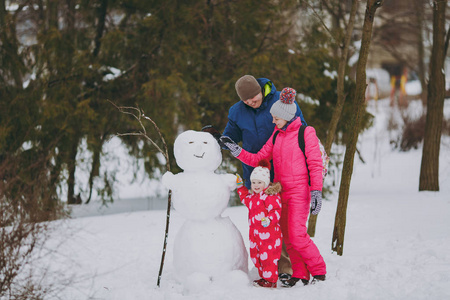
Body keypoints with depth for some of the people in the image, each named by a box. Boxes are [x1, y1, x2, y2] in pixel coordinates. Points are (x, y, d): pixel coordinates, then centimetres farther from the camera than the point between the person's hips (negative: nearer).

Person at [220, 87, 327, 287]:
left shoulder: (306, 133, -7)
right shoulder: (277, 135, 12)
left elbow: (315, 164, -9)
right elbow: (259, 159, 12)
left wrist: (316, 192, -16)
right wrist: (236, 150, 1)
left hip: (299, 192, -7)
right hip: (280, 191, 7)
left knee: (297, 235, -14)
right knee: (288, 237, 5)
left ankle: (319, 271, 0)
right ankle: (300, 274, 12)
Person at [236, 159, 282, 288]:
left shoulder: (270, 196, -13)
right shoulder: (252, 196, 15)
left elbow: (276, 210, -20)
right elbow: (245, 199, 36)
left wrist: (269, 220, -36)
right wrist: (240, 186, 29)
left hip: (268, 232, -9)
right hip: (255, 232, 9)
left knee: (267, 255, -7)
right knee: (255, 255, 14)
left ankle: (270, 280, 2)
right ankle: (264, 276, 25)